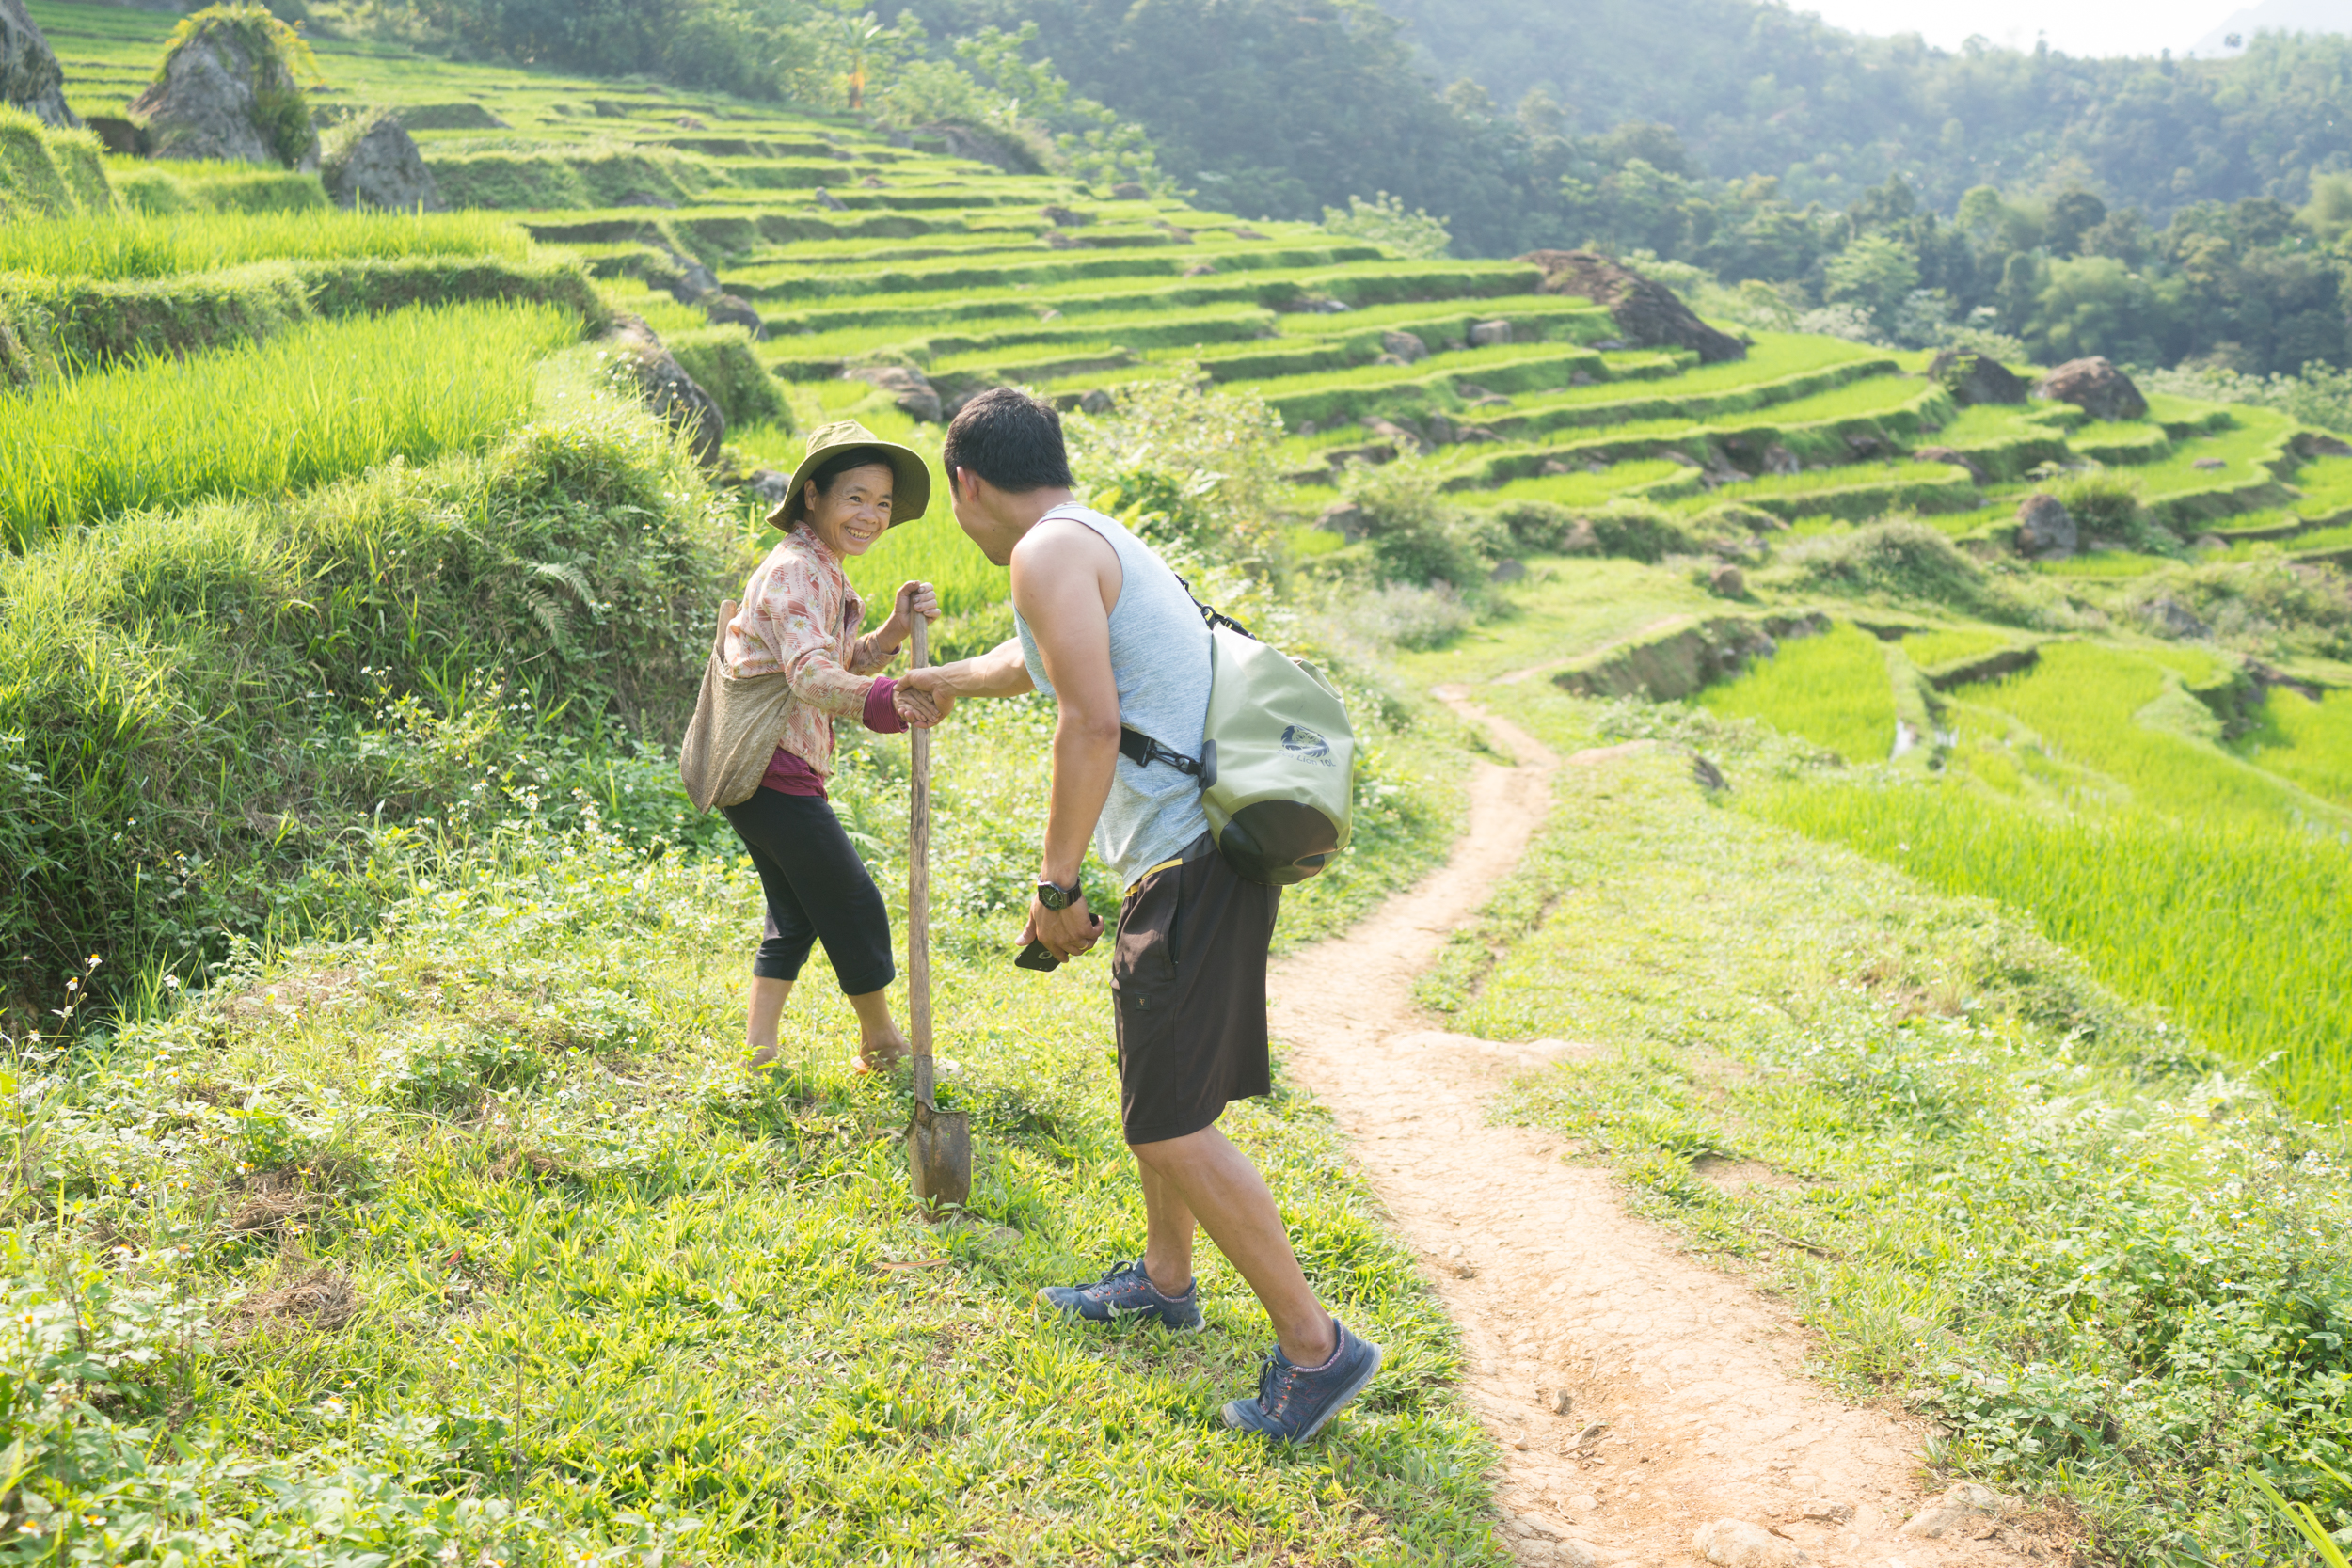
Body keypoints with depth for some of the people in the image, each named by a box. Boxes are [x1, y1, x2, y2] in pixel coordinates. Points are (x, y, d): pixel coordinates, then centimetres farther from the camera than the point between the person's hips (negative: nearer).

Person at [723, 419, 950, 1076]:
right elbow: (812, 674, -33)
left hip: (756, 769, 10)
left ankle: (758, 1053, 22)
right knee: (854, 904, 2)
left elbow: (843, 664, 17)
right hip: (771, 769, -10)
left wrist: (895, 629, -1)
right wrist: (889, 701, -48)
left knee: (796, 915, 18)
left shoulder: (823, 573, 14)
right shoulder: (796, 572, -19)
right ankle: (881, 1044, 18)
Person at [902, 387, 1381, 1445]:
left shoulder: (1048, 550, -11)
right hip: (1197, 852, 10)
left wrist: (1055, 884, -16)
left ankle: (1315, 1346, 3)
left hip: (1189, 863, -10)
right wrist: (946, 681, 60)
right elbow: (1033, 659, 42)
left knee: (1169, 1124, -6)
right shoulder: (1100, 544, 21)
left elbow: (1091, 720, -23)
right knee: (1150, 1076, 24)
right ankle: (1164, 1280, 42)